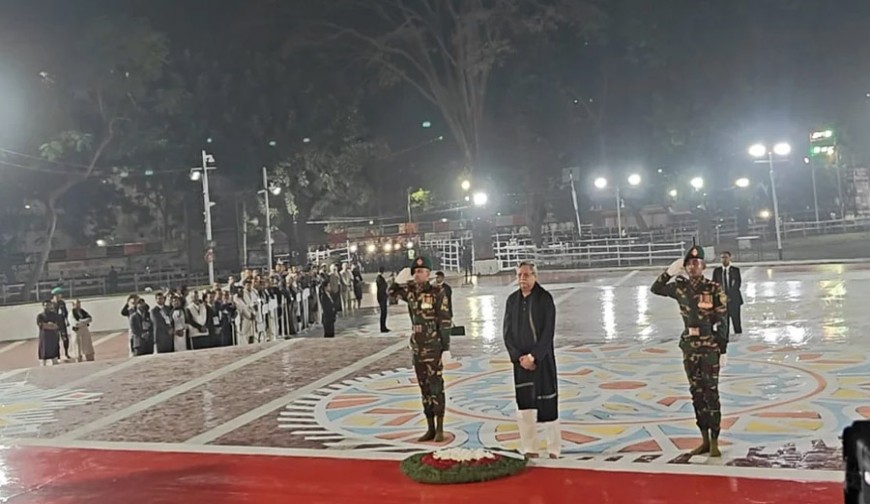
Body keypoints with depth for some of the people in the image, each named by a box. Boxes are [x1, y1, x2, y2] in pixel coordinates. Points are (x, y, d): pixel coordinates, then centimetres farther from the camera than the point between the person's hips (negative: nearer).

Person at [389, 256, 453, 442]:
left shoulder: (437, 293, -11)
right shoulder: (411, 291, 4)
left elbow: (445, 322, -12)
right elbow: (391, 292, 18)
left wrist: (446, 348, -14)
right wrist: (399, 280, -3)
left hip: (434, 347, -6)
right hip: (418, 347, 6)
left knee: (436, 386, -4)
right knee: (424, 388, 10)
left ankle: (439, 429, 4)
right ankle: (430, 428, 18)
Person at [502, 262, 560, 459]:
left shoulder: (544, 298, -6)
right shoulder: (512, 300, 6)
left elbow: (548, 332, -11)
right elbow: (507, 332, 5)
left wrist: (533, 357, -15)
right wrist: (519, 357, -6)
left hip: (542, 359, -3)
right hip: (520, 360, 4)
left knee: (547, 403, 1)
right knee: (524, 404, 3)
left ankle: (554, 448, 16)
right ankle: (529, 449, 12)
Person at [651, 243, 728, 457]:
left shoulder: (714, 289, -8)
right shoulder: (681, 287, 4)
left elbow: (721, 323, -7)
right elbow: (656, 289, 13)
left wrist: (723, 351, -9)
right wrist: (670, 272, -2)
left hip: (710, 347, -5)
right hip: (689, 347, 5)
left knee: (711, 394, -3)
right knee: (696, 394, 10)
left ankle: (714, 442, 6)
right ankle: (705, 440, 20)